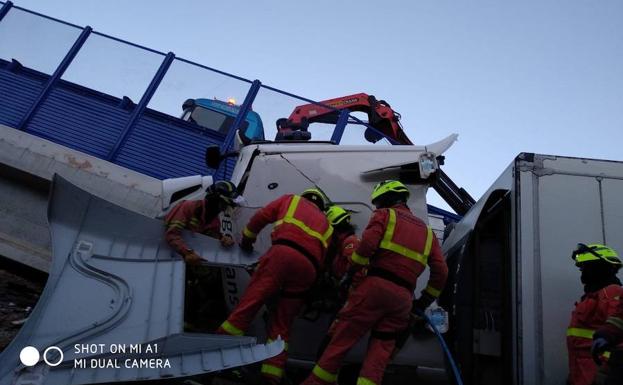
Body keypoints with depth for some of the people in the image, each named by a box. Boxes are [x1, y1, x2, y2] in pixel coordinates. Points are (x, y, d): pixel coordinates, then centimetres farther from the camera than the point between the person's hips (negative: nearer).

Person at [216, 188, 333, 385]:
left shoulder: (291, 200, 29)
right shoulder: (326, 224, 35)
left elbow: (261, 216, 21)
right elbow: (322, 257, 23)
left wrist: (247, 239, 33)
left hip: (283, 252, -3)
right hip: (308, 266, 3)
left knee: (251, 299, -6)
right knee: (282, 322, 8)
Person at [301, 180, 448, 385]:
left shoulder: (385, 215, 8)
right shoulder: (426, 229, 23)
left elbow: (367, 244, -12)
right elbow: (441, 271, 16)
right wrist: (426, 300, 23)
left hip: (377, 284, -5)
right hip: (404, 296, 5)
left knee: (343, 335, 0)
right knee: (381, 346, 7)